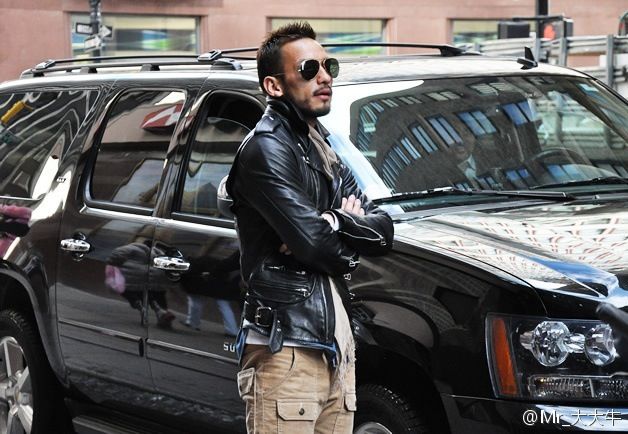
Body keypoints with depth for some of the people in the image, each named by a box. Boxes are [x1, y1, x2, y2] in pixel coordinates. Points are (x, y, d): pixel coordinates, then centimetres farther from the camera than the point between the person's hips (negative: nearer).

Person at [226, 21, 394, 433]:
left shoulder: (324, 149, 19)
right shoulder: (266, 148, -8)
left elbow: (384, 231, 11)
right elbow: (312, 240, -19)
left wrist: (332, 222, -9)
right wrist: (354, 230, 2)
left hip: (336, 342, 9)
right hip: (287, 345, -8)